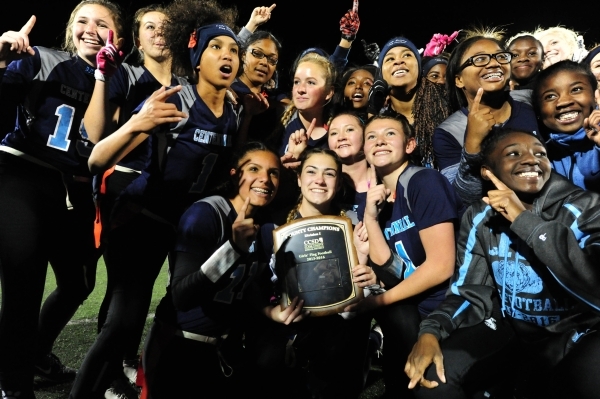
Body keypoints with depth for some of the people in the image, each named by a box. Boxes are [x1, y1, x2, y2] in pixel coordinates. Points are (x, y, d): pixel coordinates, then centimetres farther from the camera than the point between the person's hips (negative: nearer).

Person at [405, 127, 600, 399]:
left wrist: (525, 220, -29)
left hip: (578, 332, -3)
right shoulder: (479, 219, -2)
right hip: (509, 328, 4)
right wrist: (430, 332, -20)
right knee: (430, 374, -15)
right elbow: (470, 292, -1)